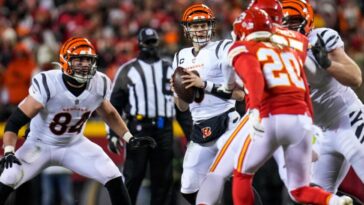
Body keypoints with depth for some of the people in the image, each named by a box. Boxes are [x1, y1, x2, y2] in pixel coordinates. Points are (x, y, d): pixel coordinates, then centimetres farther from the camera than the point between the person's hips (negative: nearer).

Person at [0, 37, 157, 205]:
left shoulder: (99, 85, -14)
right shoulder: (47, 84, -30)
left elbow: (109, 114, 9)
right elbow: (16, 120, -28)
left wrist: (130, 139, 3)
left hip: (75, 145, 4)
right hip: (40, 145, -4)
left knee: (114, 180, -9)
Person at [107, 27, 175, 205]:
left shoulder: (169, 69, 16)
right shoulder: (128, 70, 6)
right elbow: (115, 104, 3)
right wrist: (112, 133, -4)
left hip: (164, 129, 3)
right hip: (138, 127, -3)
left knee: (163, 178, 5)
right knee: (132, 176, -7)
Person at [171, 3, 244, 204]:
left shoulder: (222, 50, -5)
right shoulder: (181, 57, 14)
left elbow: (239, 93, -13)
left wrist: (204, 84, -19)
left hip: (225, 124, -6)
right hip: (200, 130, 7)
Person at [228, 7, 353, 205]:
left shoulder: (243, 49, 10)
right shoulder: (290, 52, 28)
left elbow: (254, 76, -12)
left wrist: (254, 110, -26)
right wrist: (310, 135, 28)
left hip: (271, 119, -5)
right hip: (302, 120, 5)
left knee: (242, 174, 19)